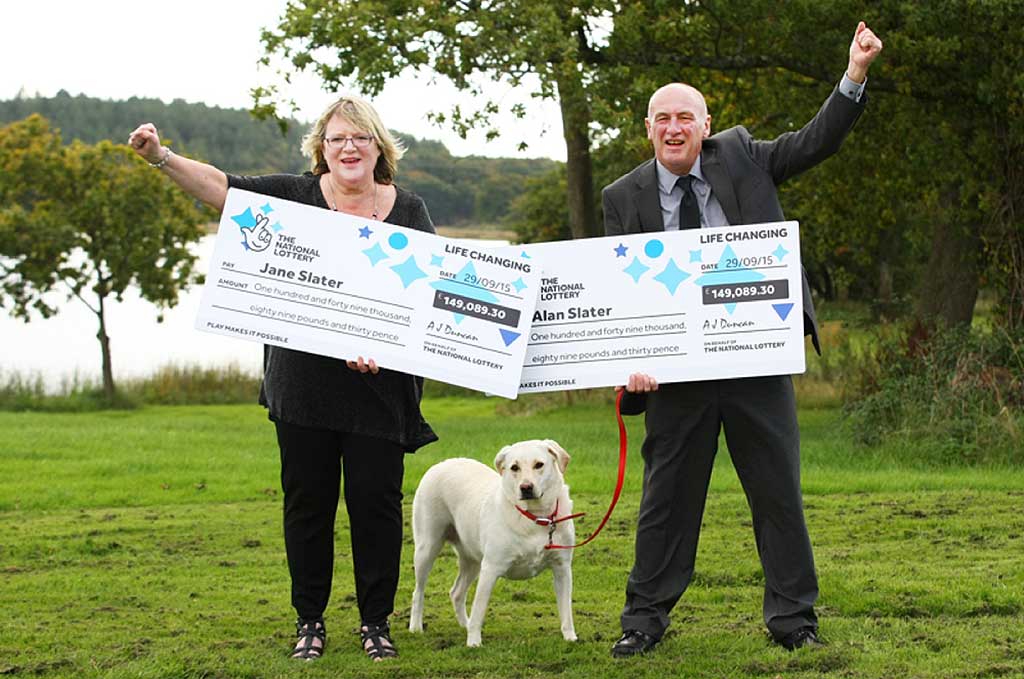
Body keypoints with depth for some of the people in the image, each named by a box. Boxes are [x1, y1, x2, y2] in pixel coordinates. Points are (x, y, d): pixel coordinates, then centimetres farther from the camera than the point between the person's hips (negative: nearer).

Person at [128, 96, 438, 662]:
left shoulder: (408, 211, 4)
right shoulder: (296, 195, 4)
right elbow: (219, 186, -3)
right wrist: (160, 157, -17)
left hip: (379, 389, 0)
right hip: (302, 385, 0)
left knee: (376, 502, 3)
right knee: (306, 500, 7)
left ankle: (376, 622, 16)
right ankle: (309, 620, 20)